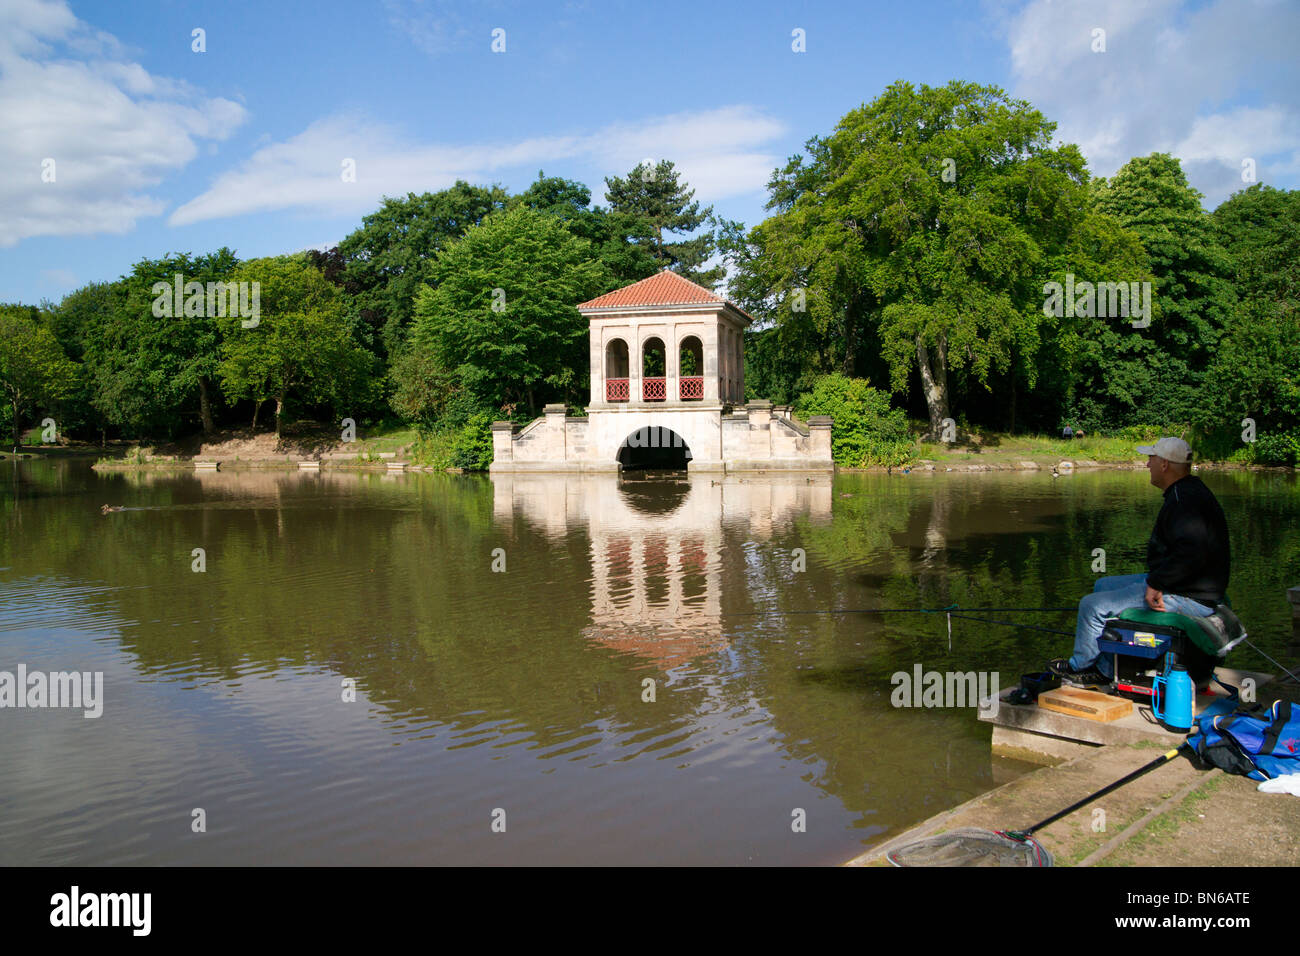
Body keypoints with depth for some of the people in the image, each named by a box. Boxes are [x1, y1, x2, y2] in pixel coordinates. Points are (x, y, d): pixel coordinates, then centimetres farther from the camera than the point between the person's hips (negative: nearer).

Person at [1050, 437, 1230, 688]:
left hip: (1188, 597, -12)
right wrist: (1155, 580, 14)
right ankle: (1105, 671, 20)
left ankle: (1080, 665, 15)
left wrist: (1156, 584, -25)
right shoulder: (1188, 492, 13)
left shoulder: (1185, 501, -22)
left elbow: (1191, 554, -35)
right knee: (1103, 586, 20)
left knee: (1092, 605, -10)